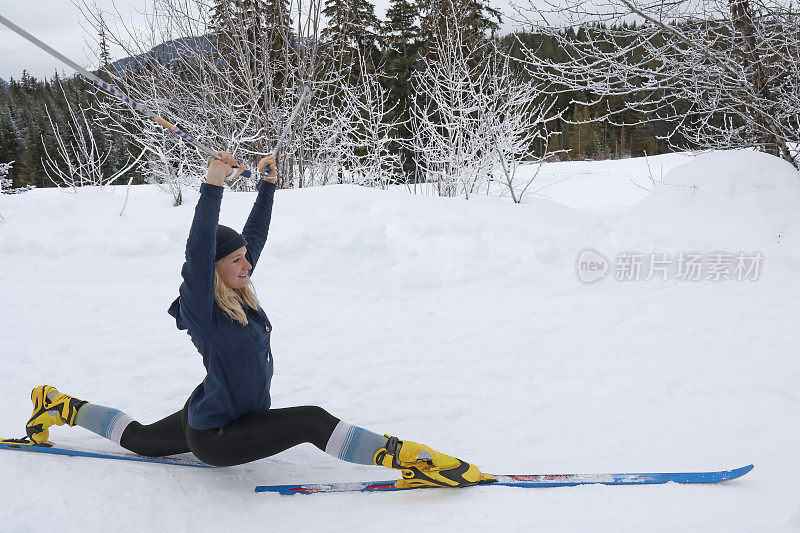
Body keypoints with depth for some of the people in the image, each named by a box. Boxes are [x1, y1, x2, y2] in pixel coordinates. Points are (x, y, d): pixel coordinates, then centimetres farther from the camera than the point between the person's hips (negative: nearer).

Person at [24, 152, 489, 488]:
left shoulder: (236, 292, -3)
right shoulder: (200, 308, -25)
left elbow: (255, 234, 6)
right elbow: (198, 251, -40)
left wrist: (268, 185, 5)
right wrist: (213, 187, -45)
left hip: (206, 417, 10)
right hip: (214, 437, -9)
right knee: (312, 421, -22)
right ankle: (406, 459, -24)